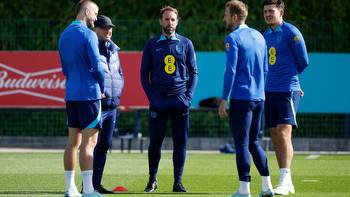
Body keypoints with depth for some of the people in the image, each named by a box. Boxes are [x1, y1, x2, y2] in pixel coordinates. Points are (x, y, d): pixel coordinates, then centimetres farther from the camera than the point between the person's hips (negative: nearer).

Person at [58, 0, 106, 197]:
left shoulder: (64, 35, 13)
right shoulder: (88, 35, -12)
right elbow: (97, 65, -14)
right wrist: (103, 87, 3)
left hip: (71, 95, 8)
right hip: (89, 94, -8)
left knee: (73, 142, 10)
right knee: (89, 143, -8)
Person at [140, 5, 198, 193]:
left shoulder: (186, 44, 6)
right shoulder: (152, 45, 6)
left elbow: (194, 72, 9)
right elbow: (144, 74, 8)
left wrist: (188, 96, -3)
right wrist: (151, 97, -4)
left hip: (180, 101, 0)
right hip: (158, 100, 0)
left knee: (180, 142, 0)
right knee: (155, 141, 1)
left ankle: (178, 182, 5)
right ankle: (152, 179, 14)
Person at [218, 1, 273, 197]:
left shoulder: (233, 38, -9)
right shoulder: (259, 36, 14)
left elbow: (231, 70, -14)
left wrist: (224, 100, -11)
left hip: (241, 98, -7)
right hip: (259, 98, 7)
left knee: (242, 144, -3)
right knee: (254, 142, 16)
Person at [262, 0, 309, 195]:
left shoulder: (290, 32, -8)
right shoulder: (265, 35, 14)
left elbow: (303, 61, -5)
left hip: (287, 90, -8)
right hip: (270, 90, 8)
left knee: (284, 134, -14)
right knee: (275, 136, 7)